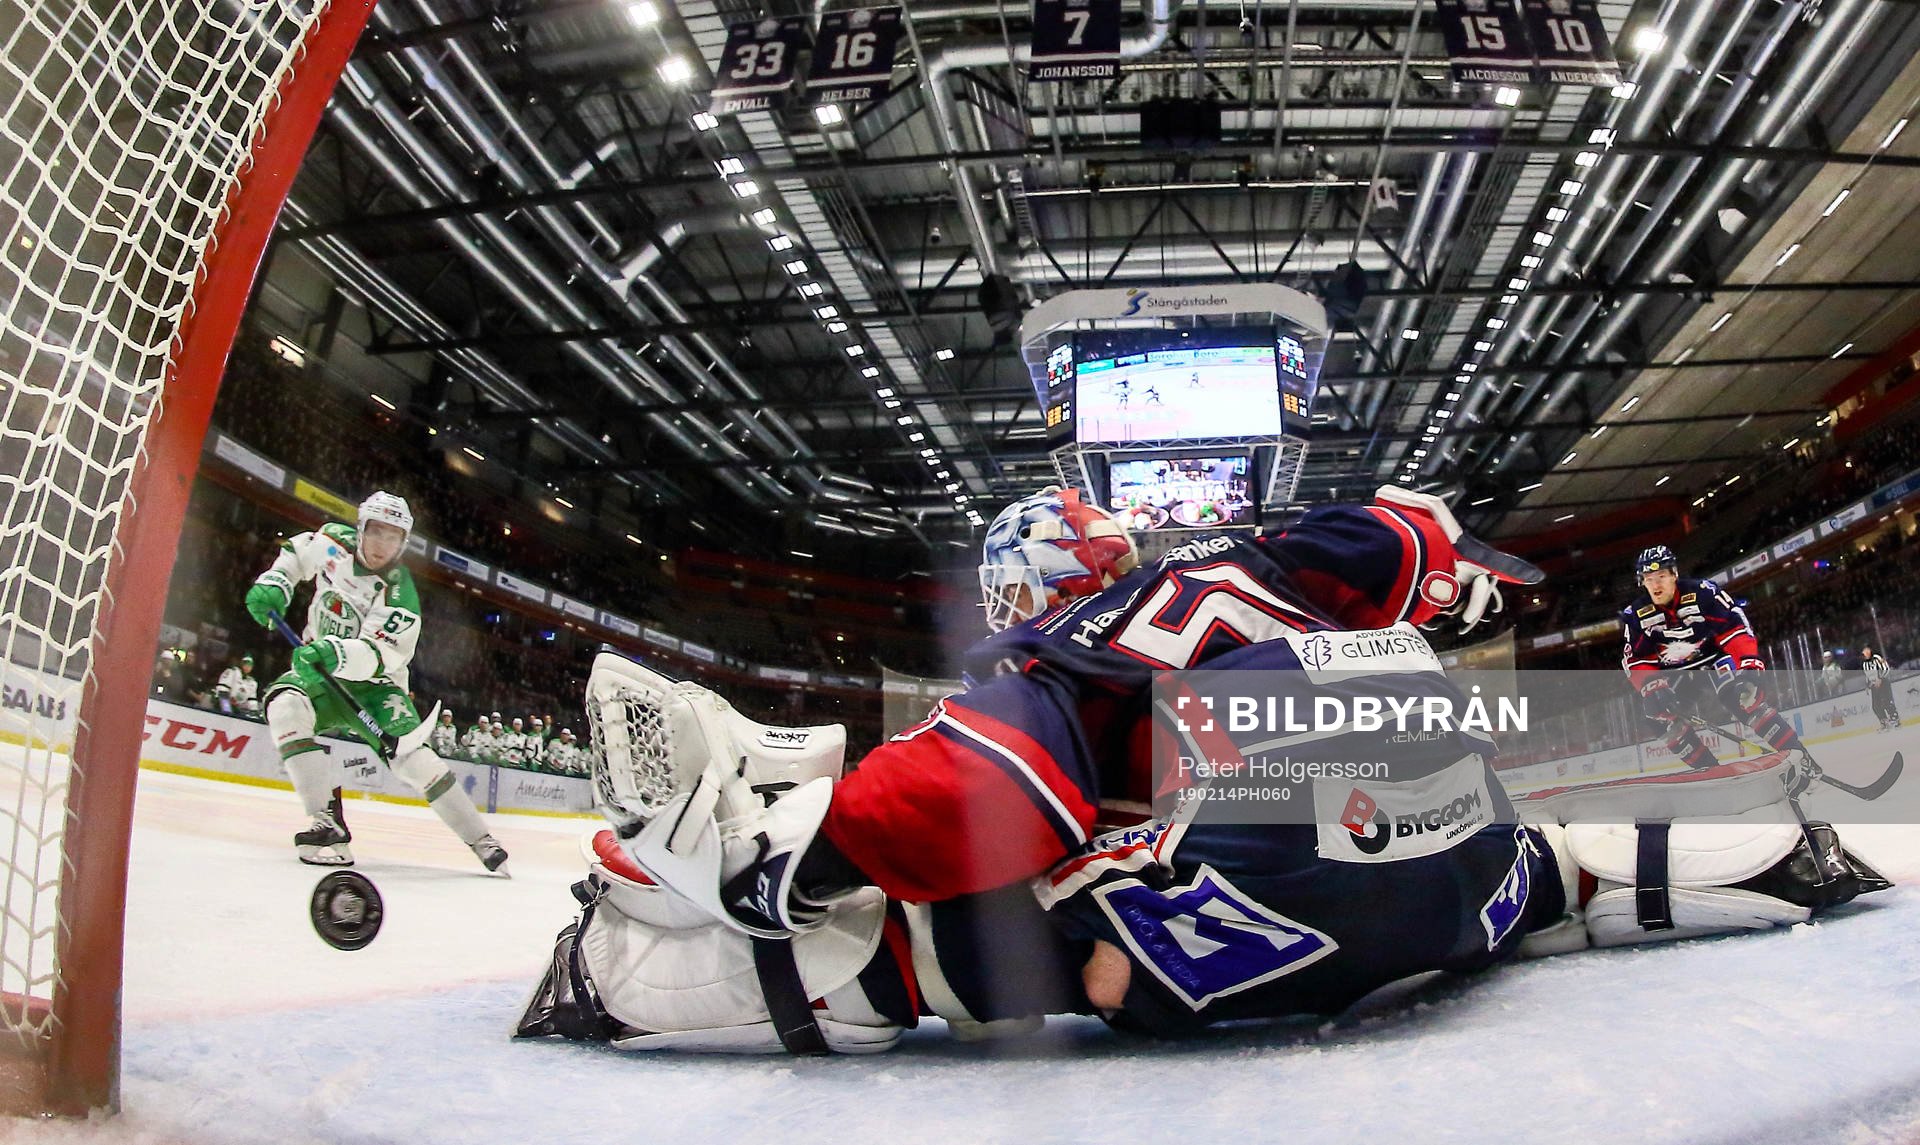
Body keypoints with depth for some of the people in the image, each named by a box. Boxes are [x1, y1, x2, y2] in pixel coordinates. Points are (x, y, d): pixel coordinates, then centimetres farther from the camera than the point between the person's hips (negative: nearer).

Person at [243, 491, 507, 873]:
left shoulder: (399, 594, -23)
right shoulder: (336, 542, -8)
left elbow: (379, 656, -33)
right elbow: (296, 551, 14)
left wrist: (338, 654, -53)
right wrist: (274, 581, -6)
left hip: (371, 682, -4)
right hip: (320, 670, 4)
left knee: (409, 755, -22)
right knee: (285, 706, -29)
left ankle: (480, 839, -11)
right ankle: (329, 823, -30)